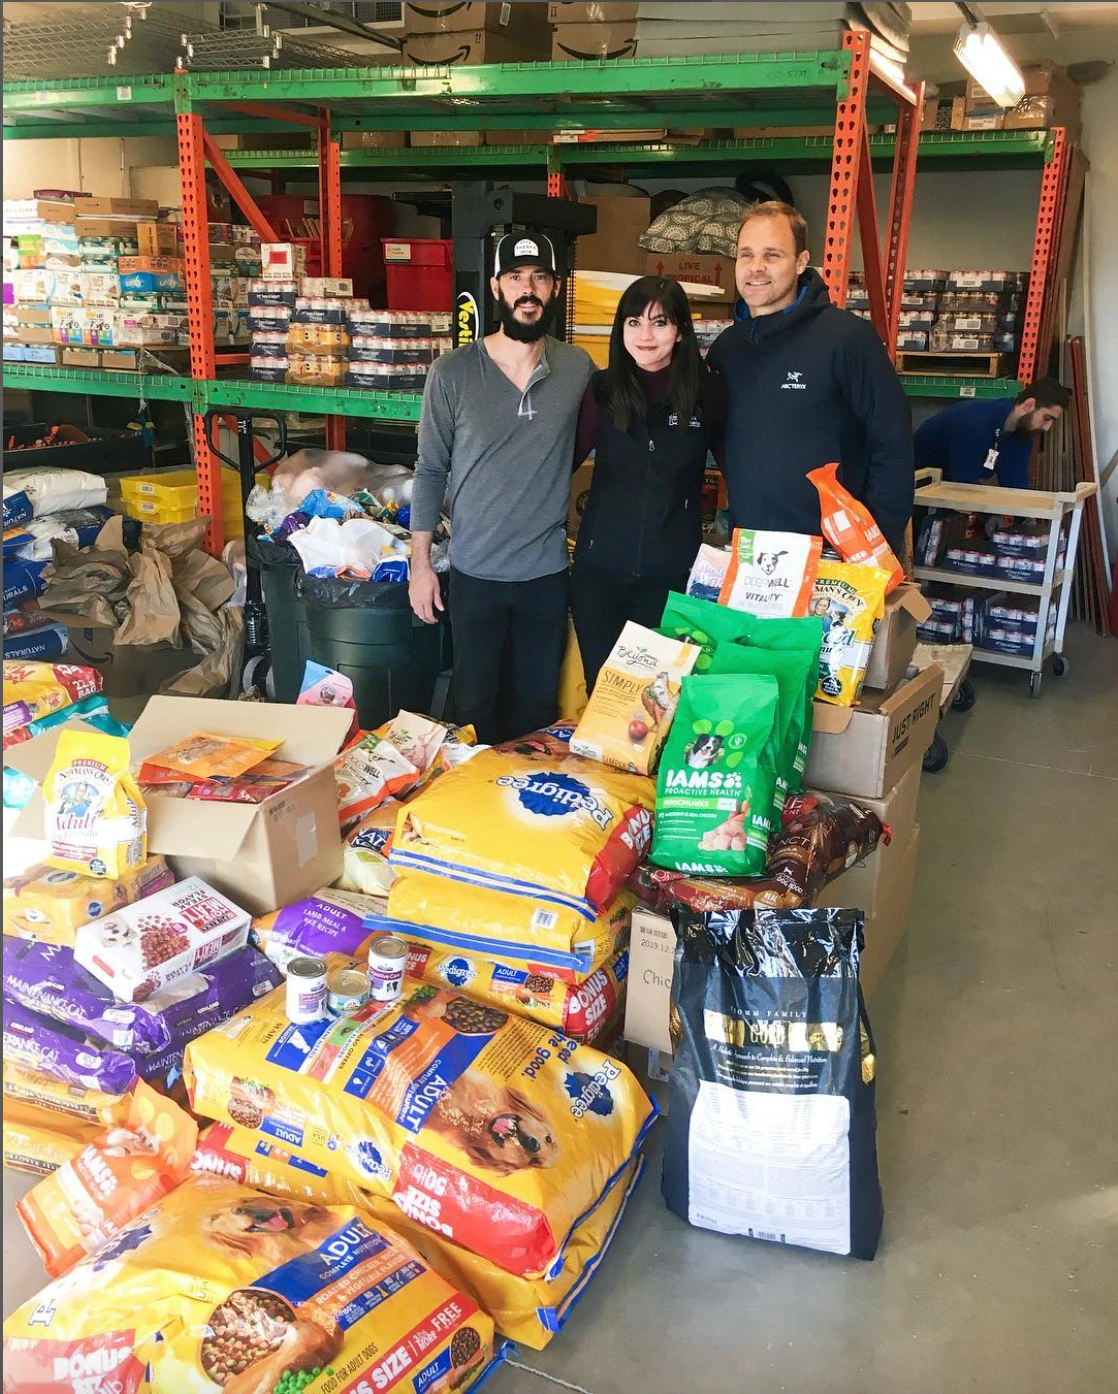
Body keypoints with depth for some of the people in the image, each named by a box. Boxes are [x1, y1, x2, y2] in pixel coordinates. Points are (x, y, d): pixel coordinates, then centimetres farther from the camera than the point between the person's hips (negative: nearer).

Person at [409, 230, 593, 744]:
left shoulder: (579, 369, -1)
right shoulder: (452, 373, -6)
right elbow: (430, 470, -1)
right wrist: (420, 562, -3)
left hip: (547, 571, 2)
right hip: (475, 571, -1)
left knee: (538, 705, 13)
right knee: (475, 704, 11)